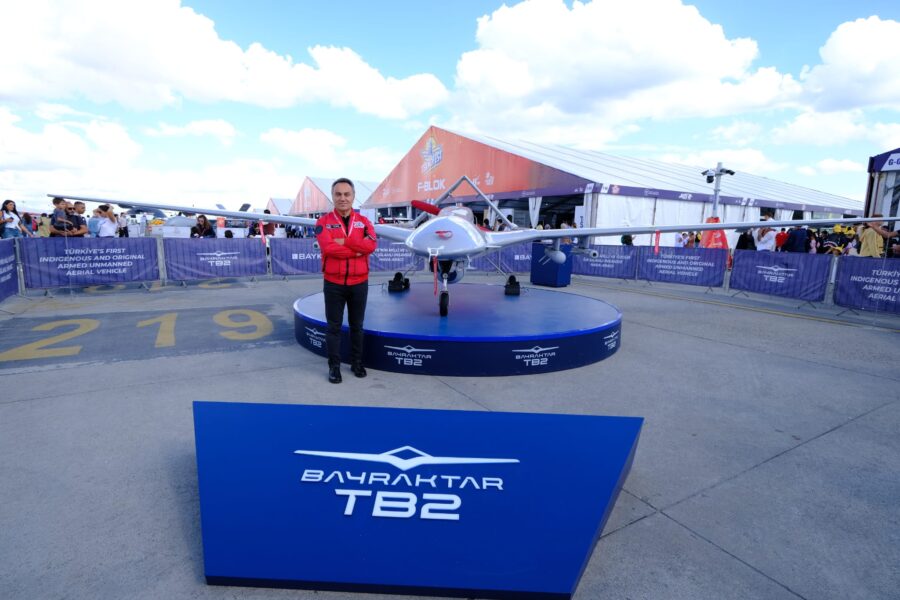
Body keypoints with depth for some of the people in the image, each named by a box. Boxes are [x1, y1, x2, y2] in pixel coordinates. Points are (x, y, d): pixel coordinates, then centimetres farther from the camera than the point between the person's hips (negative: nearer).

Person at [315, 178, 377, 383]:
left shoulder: (363, 221, 5)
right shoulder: (324, 221, -1)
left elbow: (371, 244, -14)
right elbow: (328, 247, -19)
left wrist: (344, 241, -18)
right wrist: (357, 249, -16)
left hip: (359, 283, 2)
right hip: (333, 284, -2)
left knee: (356, 325, 13)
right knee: (334, 326, 6)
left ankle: (357, 362, 27)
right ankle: (334, 366, 17)